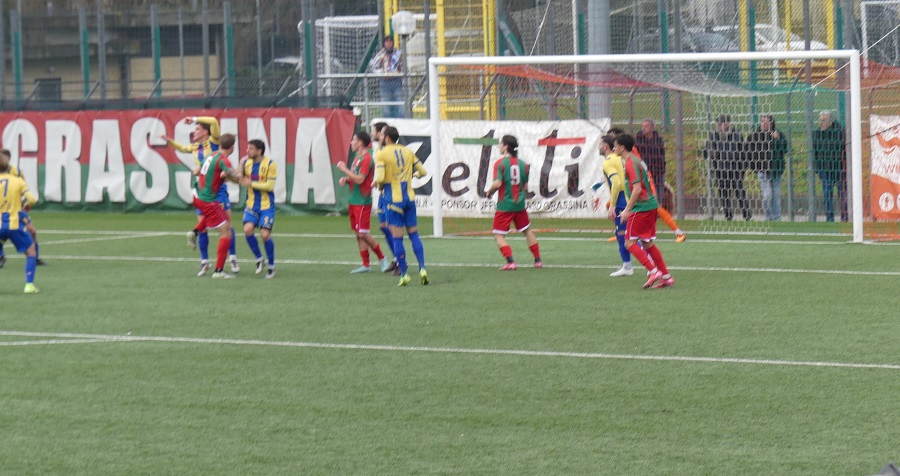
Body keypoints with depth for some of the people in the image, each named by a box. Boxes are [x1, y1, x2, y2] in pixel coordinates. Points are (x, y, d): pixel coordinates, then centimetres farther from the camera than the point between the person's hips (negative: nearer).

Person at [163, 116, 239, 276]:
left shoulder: (213, 142, -4)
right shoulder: (195, 147, 13)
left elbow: (214, 122, -20)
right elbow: (182, 148, 36)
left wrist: (194, 119, -13)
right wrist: (169, 140, 22)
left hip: (218, 189, -6)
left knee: (227, 223, -5)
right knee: (202, 227, 2)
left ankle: (233, 258, 6)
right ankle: (204, 262, 10)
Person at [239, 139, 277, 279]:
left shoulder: (270, 164, -11)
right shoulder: (246, 162, 3)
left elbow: (270, 186, -15)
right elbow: (240, 178, 14)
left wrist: (251, 183, -19)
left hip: (266, 205, -4)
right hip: (251, 204, 4)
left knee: (265, 234, -10)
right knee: (248, 229, -16)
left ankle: (271, 266, 10)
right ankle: (259, 259, 5)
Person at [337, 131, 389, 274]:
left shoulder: (366, 158, -14)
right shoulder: (357, 158, 16)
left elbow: (360, 179, -21)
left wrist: (344, 169, -13)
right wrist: (346, 180, 5)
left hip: (363, 202, -10)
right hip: (354, 201, 10)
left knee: (363, 234, -10)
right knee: (359, 234, 8)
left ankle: (382, 258, 3)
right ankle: (365, 265, 10)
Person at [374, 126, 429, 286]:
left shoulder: (381, 154, -7)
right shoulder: (407, 152, 8)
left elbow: (380, 178, -18)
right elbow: (422, 172, 11)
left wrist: (377, 183, 4)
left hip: (394, 199, -4)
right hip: (409, 198, 4)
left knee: (397, 238, 0)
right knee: (414, 235, 12)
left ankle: (404, 274, -1)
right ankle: (422, 268, 1)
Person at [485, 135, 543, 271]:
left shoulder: (500, 163, -12)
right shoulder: (522, 164, 4)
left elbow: (497, 184, -20)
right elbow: (525, 187, 8)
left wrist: (489, 191, -1)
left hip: (504, 205, -5)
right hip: (519, 204, 5)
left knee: (499, 235, 1)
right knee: (528, 231, 20)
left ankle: (510, 262, -14)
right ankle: (538, 260, 23)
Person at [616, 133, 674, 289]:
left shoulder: (631, 164, -14)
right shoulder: (637, 161, 16)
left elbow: (637, 189, -22)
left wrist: (627, 210, -20)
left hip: (641, 207, -10)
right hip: (650, 205, 10)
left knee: (630, 242, -7)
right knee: (648, 243, 14)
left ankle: (653, 271, -15)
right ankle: (666, 276, 13)